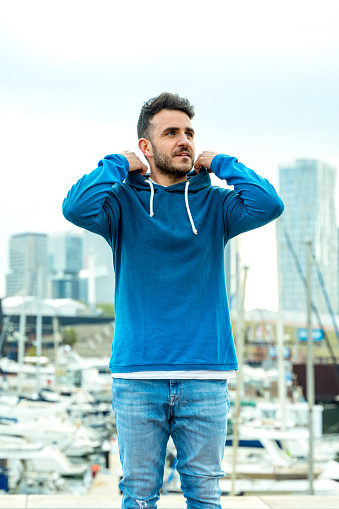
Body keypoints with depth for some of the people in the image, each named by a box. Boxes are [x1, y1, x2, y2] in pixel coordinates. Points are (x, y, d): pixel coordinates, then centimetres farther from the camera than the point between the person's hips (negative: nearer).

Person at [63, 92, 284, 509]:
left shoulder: (214, 203, 8)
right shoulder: (123, 201, 3)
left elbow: (269, 205, -11)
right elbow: (77, 208, -17)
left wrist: (220, 164, 1)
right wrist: (118, 165, -3)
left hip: (206, 376, 1)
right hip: (137, 375, -1)